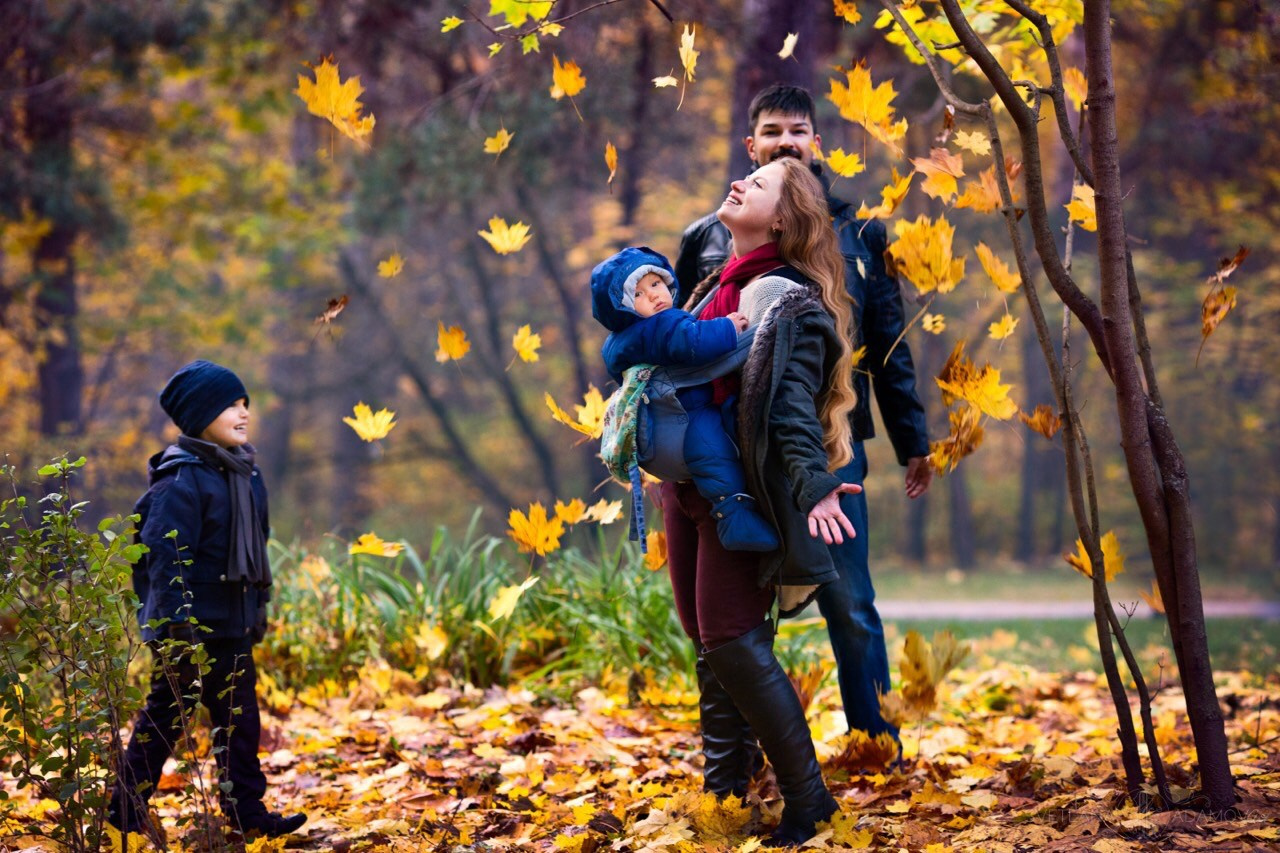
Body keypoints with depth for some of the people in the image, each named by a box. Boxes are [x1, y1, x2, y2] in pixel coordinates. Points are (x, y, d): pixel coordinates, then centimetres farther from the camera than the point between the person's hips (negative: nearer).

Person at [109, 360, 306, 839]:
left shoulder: (243, 472, 11)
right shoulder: (181, 479, -16)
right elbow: (167, 558, -19)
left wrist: (259, 605, 20)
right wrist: (179, 626, -22)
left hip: (233, 624, 8)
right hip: (191, 624, -8)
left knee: (240, 719, 9)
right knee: (165, 718, 1)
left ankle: (246, 811, 14)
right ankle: (126, 812, 12)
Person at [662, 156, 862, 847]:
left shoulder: (784, 298, -12)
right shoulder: (721, 285, 15)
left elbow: (792, 403, -23)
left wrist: (813, 486, -34)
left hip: (742, 491, -9)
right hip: (688, 482, 9)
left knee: (732, 641, -11)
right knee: (707, 640, 11)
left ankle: (805, 797, -2)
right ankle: (724, 789, 21)